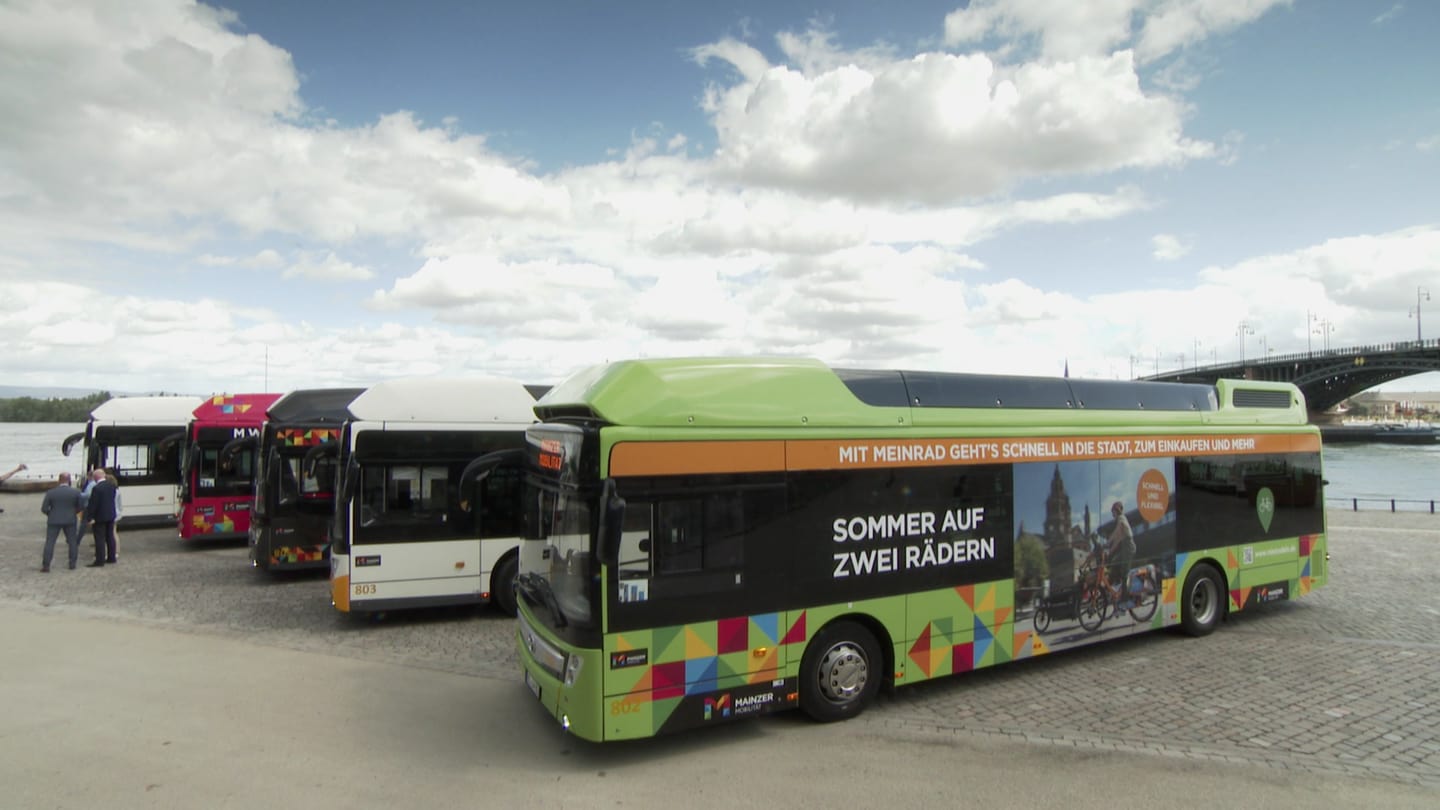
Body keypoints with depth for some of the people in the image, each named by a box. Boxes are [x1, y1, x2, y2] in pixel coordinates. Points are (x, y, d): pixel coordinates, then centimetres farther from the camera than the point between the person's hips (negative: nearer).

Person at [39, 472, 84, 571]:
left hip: (54, 521, 0)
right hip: (70, 520, 0)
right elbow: (79, 507, 0)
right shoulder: (76, 492, -5)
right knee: (73, 542, 11)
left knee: (49, 543, 2)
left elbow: (44, 508, -4)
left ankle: (45, 566, -2)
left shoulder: (51, 492, -5)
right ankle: (72, 563, 11)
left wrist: (51, 514, 15)